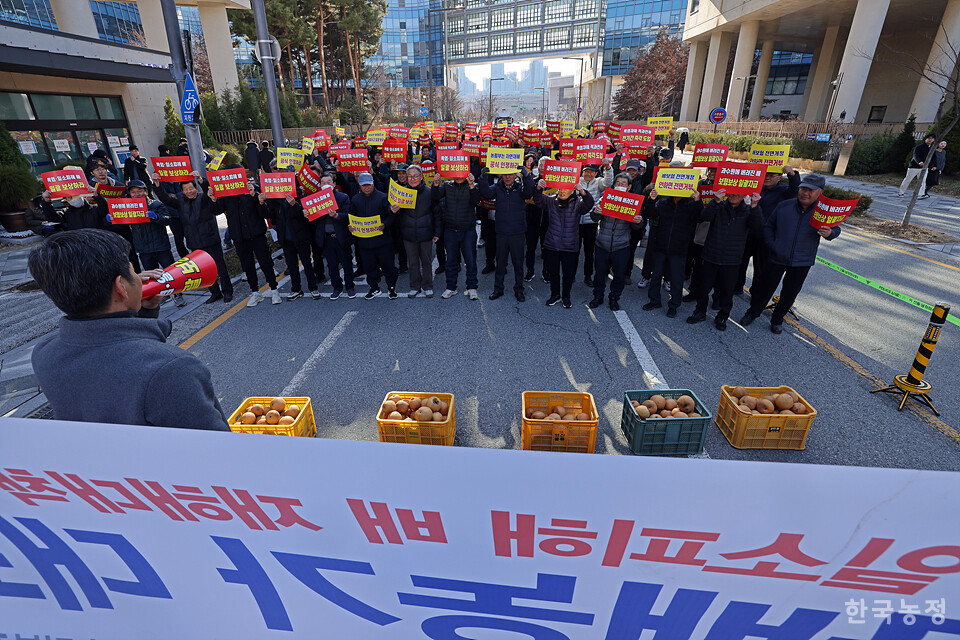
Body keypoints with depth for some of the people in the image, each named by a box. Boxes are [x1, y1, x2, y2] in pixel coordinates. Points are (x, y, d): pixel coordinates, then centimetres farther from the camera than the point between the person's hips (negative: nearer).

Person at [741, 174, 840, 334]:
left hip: (802, 263, 1)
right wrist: (771, 245, -3)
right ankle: (752, 313, 26)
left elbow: (836, 228, 4)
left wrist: (829, 233, -21)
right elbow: (768, 226, 8)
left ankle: (777, 320, 30)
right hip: (777, 258, 0)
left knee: (790, 293, 12)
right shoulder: (784, 206, -3)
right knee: (765, 287, 7)